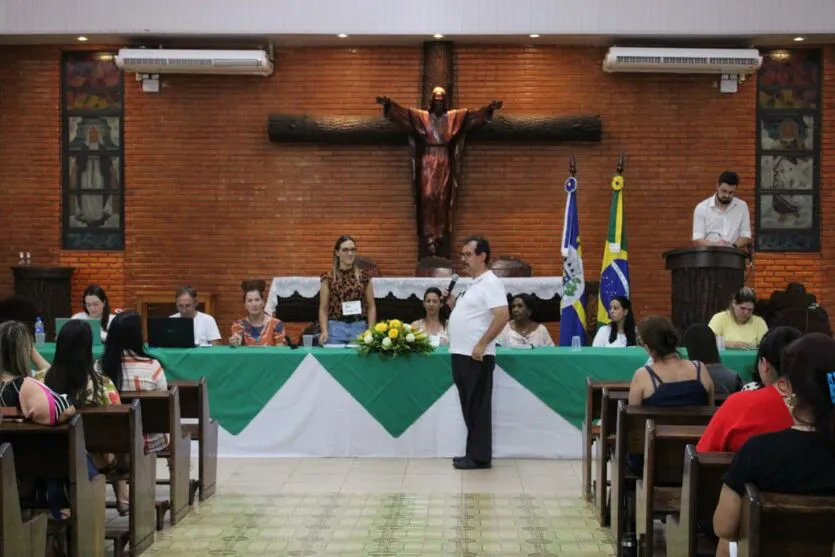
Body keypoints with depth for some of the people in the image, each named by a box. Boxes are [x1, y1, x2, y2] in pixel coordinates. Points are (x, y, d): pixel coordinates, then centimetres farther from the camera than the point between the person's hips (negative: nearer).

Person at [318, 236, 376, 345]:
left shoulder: (364, 275, 6)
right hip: (336, 328, -1)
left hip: (359, 328, 1)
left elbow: (371, 307, 8)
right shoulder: (328, 277, 2)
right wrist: (324, 331, -13)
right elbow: (323, 309, 2)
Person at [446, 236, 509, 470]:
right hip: (461, 354, 10)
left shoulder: (490, 282, -12)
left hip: (476, 356, -10)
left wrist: (482, 345, -23)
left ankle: (480, 456, 3)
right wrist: (453, 304, 10)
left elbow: (502, 316, -22)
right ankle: (472, 454, 19)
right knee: (469, 407, 13)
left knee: (478, 407, -3)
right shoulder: (475, 284, 17)